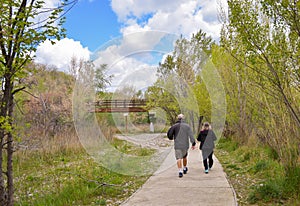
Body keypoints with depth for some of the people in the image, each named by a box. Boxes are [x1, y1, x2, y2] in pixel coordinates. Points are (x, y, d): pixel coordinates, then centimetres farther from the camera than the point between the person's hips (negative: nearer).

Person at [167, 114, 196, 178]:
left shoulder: (175, 126, -5)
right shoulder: (187, 126, -1)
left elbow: (169, 134, -6)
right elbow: (191, 135, -7)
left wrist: (171, 138, 16)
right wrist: (193, 144, -5)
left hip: (177, 145, -2)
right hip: (185, 145, 3)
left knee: (179, 158, -1)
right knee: (184, 157, 23)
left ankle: (180, 171, -14)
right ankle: (185, 169, 35)